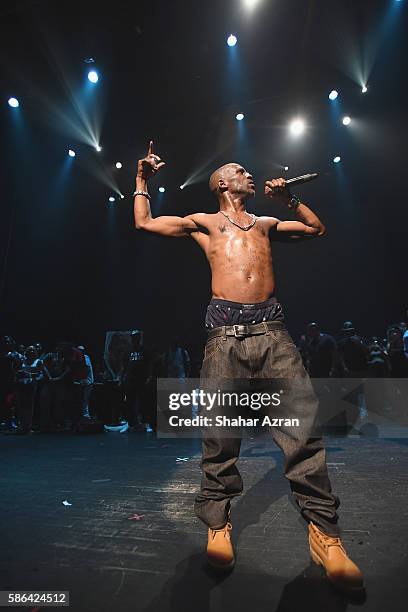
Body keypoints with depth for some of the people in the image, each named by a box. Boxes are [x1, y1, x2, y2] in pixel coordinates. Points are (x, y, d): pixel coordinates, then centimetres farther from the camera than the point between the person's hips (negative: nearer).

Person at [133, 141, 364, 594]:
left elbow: (317, 229, 37)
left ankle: (323, 529, 6)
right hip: (225, 331, -2)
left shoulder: (266, 224, 30)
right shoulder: (204, 222, 23)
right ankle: (218, 524, 16)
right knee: (219, 433, -1)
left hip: (272, 329, 3)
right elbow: (144, 223, 24)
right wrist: (142, 180, 31)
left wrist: (289, 199, 30)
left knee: (302, 422, -6)